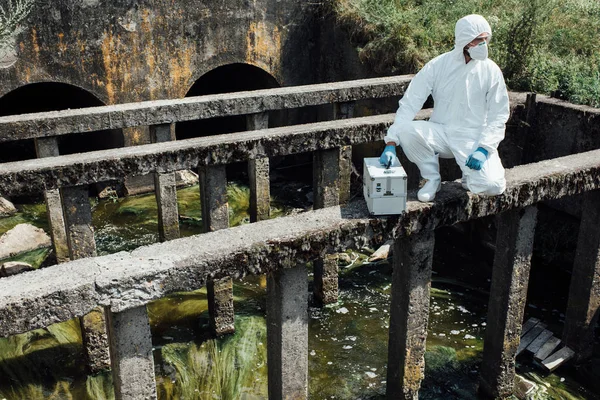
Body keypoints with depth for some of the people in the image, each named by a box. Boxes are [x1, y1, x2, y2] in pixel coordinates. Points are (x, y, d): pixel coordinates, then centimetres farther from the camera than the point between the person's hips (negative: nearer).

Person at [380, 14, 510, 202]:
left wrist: (484, 148, -17)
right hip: (440, 133, 1)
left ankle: (470, 172, 13)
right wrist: (391, 142, -20)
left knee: (492, 186, -26)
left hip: (474, 139, -1)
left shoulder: (491, 71, -5)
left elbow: (498, 115, -1)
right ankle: (432, 178, -3)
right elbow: (410, 103, -10)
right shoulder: (437, 65, -7)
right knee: (406, 130, -29)